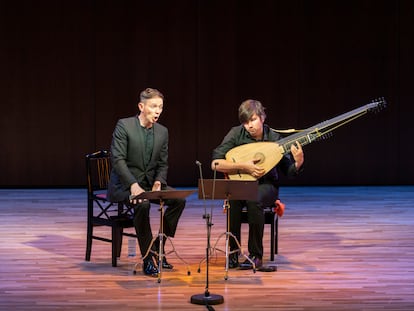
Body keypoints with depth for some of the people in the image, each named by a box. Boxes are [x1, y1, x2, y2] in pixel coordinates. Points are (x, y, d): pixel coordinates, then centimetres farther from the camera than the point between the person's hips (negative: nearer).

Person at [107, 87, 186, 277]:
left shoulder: (162, 131, 7)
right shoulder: (124, 126, -10)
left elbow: (163, 164, 10)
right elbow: (118, 159, -17)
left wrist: (158, 182, -12)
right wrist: (133, 185, -29)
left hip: (150, 183, 6)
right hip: (124, 185, -6)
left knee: (179, 199, -17)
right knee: (142, 204, -35)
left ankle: (157, 248, -4)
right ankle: (148, 259, -24)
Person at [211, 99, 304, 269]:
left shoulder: (274, 138, -7)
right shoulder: (236, 134, -7)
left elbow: (289, 172, -4)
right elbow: (215, 163, -14)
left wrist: (298, 162, -26)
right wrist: (243, 167, -23)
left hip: (265, 185, -1)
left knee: (254, 200, -35)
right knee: (234, 199, -35)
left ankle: (256, 255, -23)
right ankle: (233, 251, -20)